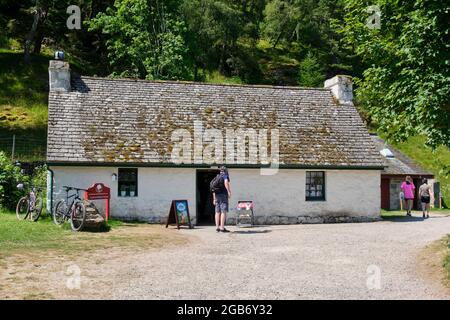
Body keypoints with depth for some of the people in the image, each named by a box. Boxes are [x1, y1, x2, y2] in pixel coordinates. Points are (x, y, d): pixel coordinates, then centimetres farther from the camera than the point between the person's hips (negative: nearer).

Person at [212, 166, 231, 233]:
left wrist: (214, 199, 22)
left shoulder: (216, 178, 21)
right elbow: (226, 183, -22)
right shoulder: (225, 176, 0)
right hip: (223, 195, -7)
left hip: (217, 195, 7)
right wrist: (229, 191, -24)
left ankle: (217, 227, 6)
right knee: (224, 211, -10)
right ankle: (222, 228, -17)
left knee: (218, 212, 7)